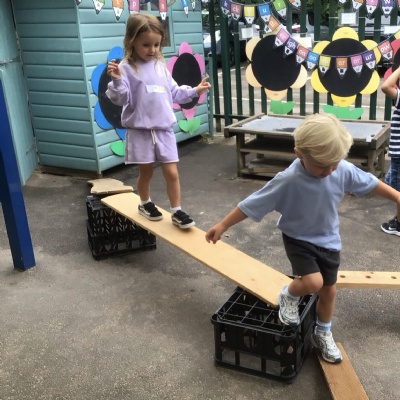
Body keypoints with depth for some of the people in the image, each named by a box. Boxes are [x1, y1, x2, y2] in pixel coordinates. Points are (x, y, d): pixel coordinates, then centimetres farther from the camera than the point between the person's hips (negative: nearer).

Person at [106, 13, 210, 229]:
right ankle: (145, 204, 36)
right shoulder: (126, 68, -9)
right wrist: (116, 80, -31)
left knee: (171, 172, 3)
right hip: (140, 131, -4)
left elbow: (173, 93, 16)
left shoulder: (161, 66, 9)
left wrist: (194, 91, 15)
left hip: (164, 129, 4)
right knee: (145, 171, 11)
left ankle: (177, 211, 15)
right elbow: (123, 99, -15)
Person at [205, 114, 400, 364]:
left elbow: (370, 182, 1)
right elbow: (252, 204, -25)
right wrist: (222, 226, -22)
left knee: (329, 290, 14)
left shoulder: (343, 170, -19)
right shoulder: (288, 180, -31)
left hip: (329, 240, 5)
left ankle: (323, 334, 41)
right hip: (299, 239, -4)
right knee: (312, 282, -25)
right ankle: (289, 297, 13)